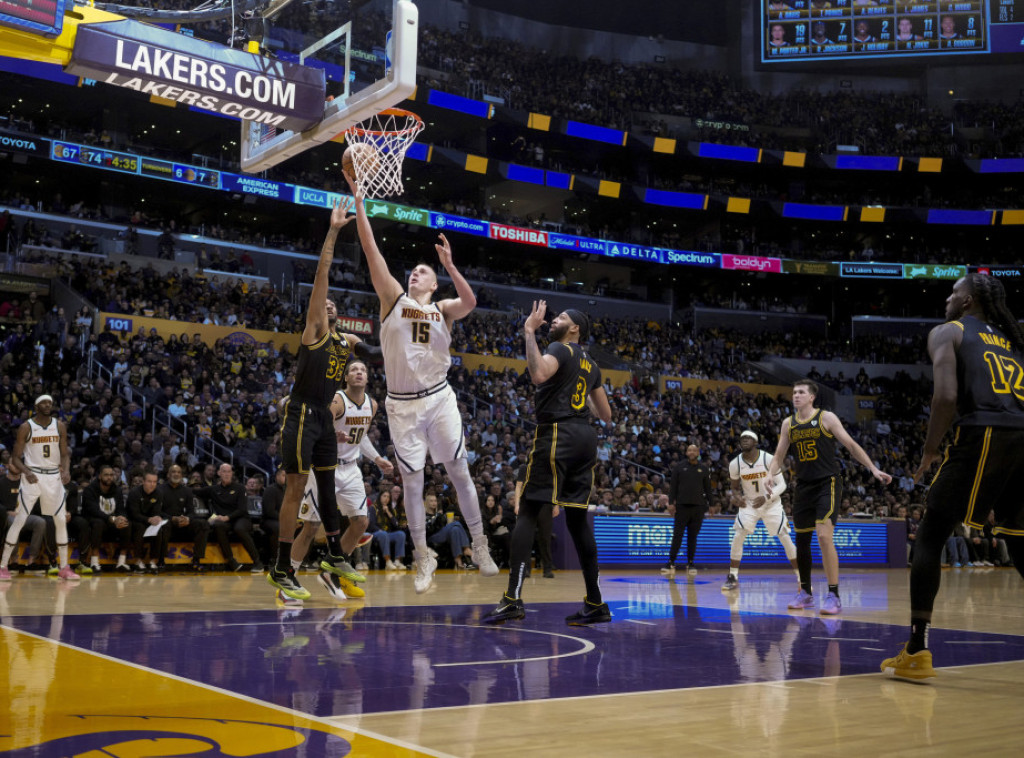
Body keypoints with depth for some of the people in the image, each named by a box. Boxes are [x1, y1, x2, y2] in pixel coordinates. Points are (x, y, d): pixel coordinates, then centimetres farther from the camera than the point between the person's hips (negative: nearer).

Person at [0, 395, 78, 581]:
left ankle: (64, 568, 12)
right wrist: (26, 472, -22)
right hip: (32, 476, -3)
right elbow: (16, 458, -4)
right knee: (19, 520, -7)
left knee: (61, 521, 4)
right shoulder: (26, 427, -5)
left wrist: (66, 470, -11)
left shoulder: (60, 426, 4)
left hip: (54, 477, 3)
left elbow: (65, 454, 8)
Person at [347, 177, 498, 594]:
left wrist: (449, 264, -26)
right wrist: (359, 201, -8)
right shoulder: (394, 298, 6)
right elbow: (371, 250, -2)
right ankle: (423, 558, 17)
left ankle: (480, 545, 17)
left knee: (460, 472, 3)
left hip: (439, 399, 0)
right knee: (412, 482, 4)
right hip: (402, 404, 0)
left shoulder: (443, 309, 6)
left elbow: (470, 302, -18)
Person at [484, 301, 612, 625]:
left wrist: (530, 332, -18)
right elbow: (606, 416, 25)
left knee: (527, 513, -9)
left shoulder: (559, 349, -2)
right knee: (577, 518, 11)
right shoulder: (590, 364, 22)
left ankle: (513, 599, -18)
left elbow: (539, 374, -27)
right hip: (586, 437, 8)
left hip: (556, 434, -8)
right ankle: (595, 603, 13)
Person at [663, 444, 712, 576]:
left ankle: (690, 563, 13)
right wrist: (671, 503, -5)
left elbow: (708, 488, 12)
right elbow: (673, 486, 2)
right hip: (682, 506, -1)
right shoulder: (679, 467, 4)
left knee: (693, 537, 6)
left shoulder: (704, 469, 8)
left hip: (698, 507, 1)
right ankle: (671, 564, -4)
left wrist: (710, 504, 8)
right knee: (677, 536, -4)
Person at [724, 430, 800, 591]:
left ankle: (801, 578, 6)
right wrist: (739, 497, -17)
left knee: (785, 539, -6)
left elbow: (782, 484, -13)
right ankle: (733, 577, -3)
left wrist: (766, 497, -28)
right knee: (738, 538, -13)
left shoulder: (769, 459, -17)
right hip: (749, 504, 2)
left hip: (772, 504, -2)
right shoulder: (735, 464, -9)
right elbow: (735, 487, 6)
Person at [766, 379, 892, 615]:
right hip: (804, 486, 6)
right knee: (801, 539, 9)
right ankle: (806, 592, 25)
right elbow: (778, 456, 12)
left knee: (824, 536, -19)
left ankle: (834, 596, -12)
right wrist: (770, 475, -7)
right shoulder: (788, 423, 8)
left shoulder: (827, 417, -6)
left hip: (827, 483, -5)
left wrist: (873, 468, -11)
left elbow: (851, 445, -4)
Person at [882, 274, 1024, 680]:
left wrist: (929, 451, 4)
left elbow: (946, 396, -6)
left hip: (982, 434, -6)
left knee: (929, 536, 4)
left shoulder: (948, 332, 11)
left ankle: (916, 652, -1)